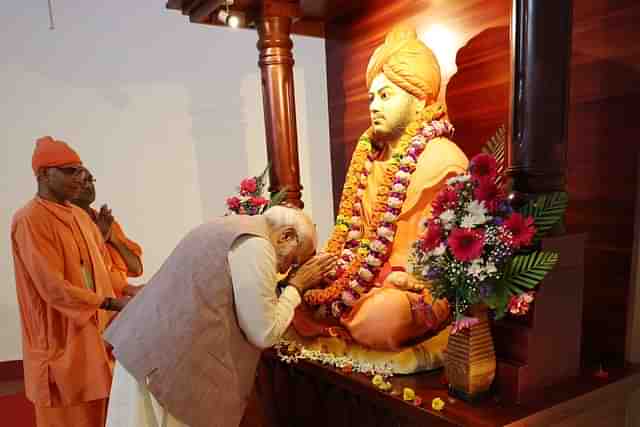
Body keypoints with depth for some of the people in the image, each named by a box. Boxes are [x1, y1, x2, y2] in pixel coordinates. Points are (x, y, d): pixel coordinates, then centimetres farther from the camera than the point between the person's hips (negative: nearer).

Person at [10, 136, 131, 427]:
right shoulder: (29, 220, -15)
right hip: (61, 341, -7)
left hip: (94, 333, 7)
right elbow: (53, 288, -20)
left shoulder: (80, 216, 11)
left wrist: (128, 290, 1)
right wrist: (110, 303, -21)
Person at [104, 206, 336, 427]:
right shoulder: (255, 243, -16)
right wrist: (296, 286, -3)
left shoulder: (232, 227, 13)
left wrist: (291, 283, 17)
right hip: (170, 361, -10)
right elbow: (264, 333, -14)